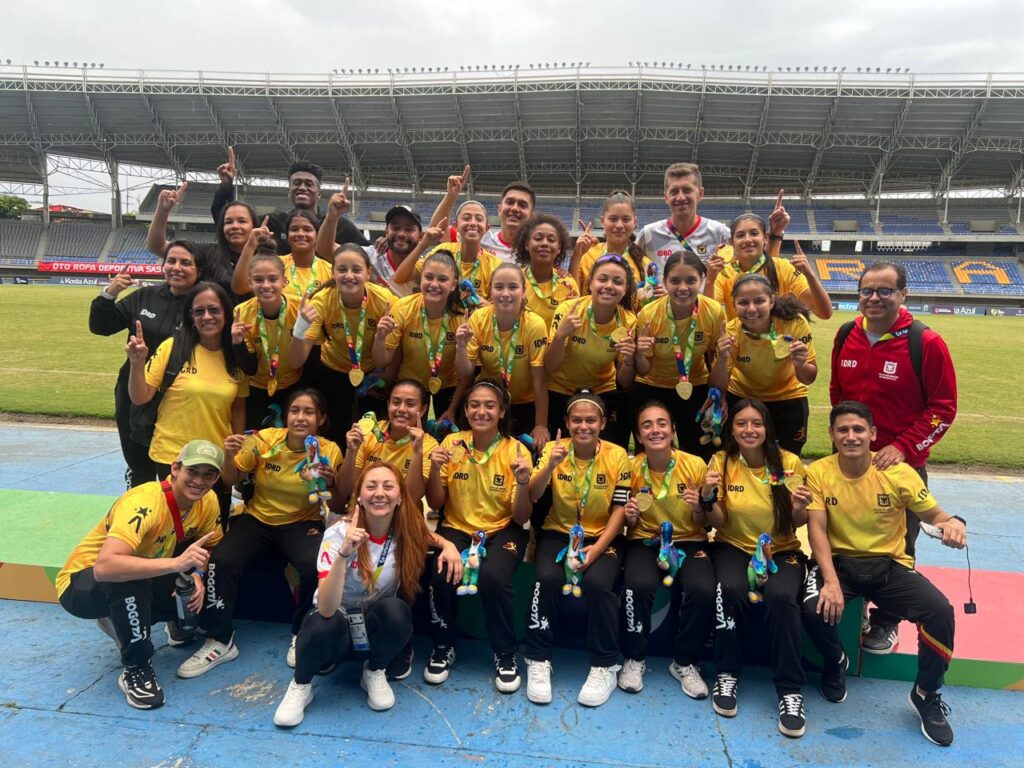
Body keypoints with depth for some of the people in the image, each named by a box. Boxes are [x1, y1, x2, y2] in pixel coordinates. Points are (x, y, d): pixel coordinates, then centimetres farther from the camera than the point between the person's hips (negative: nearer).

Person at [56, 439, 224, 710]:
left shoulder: (207, 502, -13)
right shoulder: (144, 504, -34)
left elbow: (210, 548, 0)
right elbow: (104, 566, -46)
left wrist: (197, 576, -21)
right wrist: (175, 563, -51)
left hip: (143, 587, 7)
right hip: (81, 585, -7)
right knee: (130, 580, -37)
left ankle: (123, 623, 12)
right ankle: (135, 669, -16)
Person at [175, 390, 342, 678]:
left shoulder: (329, 451, -13)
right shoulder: (265, 439, -13)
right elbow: (231, 480, -1)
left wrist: (330, 484, -27)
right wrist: (230, 456, -22)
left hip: (302, 523, -1)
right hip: (257, 518, 2)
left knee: (317, 567, -29)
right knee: (221, 561, -23)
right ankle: (220, 641, 0)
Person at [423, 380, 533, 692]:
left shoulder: (516, 450, -9)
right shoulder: (452, 444, -4)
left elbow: (521, 518, -10)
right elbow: (435, 504, -1)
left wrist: (523, 483, -28)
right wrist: (435, 470, -18)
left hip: (502, 531, -1)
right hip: (457, 527, 2)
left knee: (493, 576, -31)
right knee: (441, 575, -27)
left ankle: (505, 655, -5)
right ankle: (443, 647, 2)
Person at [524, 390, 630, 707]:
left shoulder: (617, 455, -6)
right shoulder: (553, 449, -4)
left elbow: (620, 510, -6)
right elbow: (531, 497, -11)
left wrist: (596, 549, -18)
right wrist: (551, 465, -28)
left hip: (603, 537, -1)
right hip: (558, 533, 1)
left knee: (598, 582, -29)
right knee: (548, 577, -28)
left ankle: (605, 666, -9)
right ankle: (538, 661, -10)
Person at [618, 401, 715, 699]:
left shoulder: (695, 465, -9)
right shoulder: (632, 467, -7)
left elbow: (704, 524, 1)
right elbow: (631, 526, 6)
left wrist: (698, 509, -21)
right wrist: (630, 515, -18)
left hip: (688, 542, 0)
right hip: (645, 541, 0)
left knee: (704, 589, -29)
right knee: (639, 584, -32)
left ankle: (685, 663, -3)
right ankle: (634, 659, -5)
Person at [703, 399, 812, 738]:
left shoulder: (789, 462, -8)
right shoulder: (721, 461, -6)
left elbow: (795, 525, -4)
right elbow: (719, 523, -6)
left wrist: (799, 509, -27)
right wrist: (708, 498, -27)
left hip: (781, 550, 0)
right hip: (734, 547, 0)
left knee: (781, 596, -30)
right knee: (730, 589, -31)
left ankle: (790, 689, -15)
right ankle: (727, 674, -11)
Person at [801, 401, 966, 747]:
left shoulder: (898, 472, -9)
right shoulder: (818, 472, -10)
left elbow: (932, 514, -1)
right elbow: (817, 530, -14)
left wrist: (953, 522, -27)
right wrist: (831, 581, -26)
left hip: (890, 565, 1)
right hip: (838, 561, -1)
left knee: (940, 611, -23)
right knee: (815, 609, -28)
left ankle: (926, 695, 5)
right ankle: (836, 662, 11)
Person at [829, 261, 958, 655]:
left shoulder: (926, 343, -14)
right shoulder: (846, 336, 0)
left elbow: (943, 408, -12)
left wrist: (903, 448, -20)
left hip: (903, 466, -4)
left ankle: (886, 622, 30)